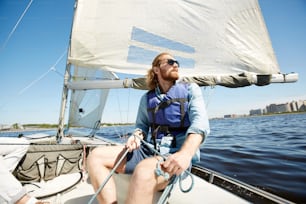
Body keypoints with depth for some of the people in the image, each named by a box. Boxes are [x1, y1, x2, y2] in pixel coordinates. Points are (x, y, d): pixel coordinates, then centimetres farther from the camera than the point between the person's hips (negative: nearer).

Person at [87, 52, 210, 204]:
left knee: (144, 171, -38)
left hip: (177, 154, -4)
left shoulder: (190, 89, 2)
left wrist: (185, 154, -30)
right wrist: (136, 136, -7)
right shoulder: (147, 98, 13)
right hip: (149, 150, 5)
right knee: (96, 156, -9)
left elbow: (200, 123, -12)